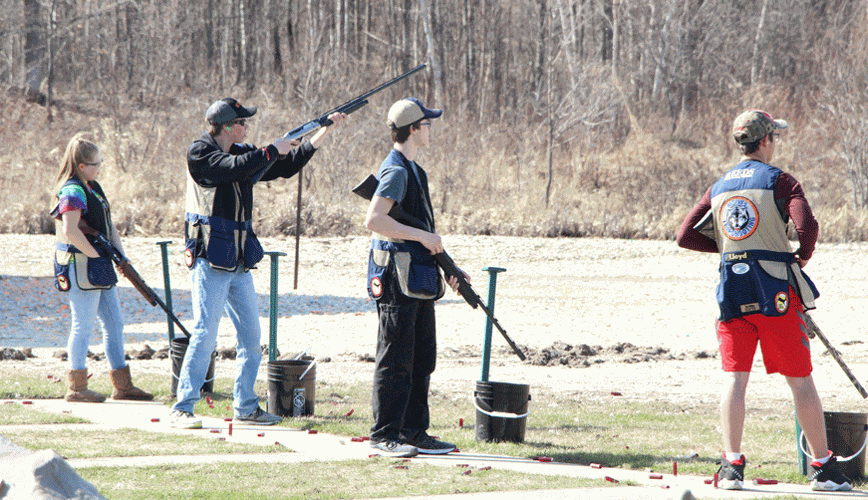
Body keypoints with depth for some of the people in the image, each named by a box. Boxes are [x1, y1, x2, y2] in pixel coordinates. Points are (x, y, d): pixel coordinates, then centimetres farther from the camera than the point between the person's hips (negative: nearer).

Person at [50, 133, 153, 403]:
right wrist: (95, 255, -18)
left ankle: (122, 385, 16)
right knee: (83, 325, -4)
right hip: (81, 268, -10)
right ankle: (76, 388, 3)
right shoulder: (73, 192, -16)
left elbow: (109, 226, 19)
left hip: (99, 269, 10)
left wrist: (120, 255, 6)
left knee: (114, 323, 11)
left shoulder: (93, 188, 15)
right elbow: (70, 231, -27)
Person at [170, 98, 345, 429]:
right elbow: (234, 168, -25)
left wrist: (323, 133, 12)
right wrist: (273, 150, -14)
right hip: (210, 257, -8)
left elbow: (286, 167, 18)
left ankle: (246, 407, 19)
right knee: (205, 334, -11)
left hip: (239, 261, 8)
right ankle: (182, 409, -7)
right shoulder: (200, 153, -8)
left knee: (251, 335, 9)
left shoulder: (243, 153, 14)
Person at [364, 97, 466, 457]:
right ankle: (385, 435, -1)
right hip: (397, 280, -10)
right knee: (395, 360, -6)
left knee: (422, 360, 13)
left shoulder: (413, 170, 18)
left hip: (419, 280, 10)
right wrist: (423, 236, -20)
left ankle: (414, 432, 18)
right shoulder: (395, 171, -14)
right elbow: (374, 220, -25)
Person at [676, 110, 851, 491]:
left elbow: (685, 237, 12)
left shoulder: (719, 188, 13)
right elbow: (807, 225, -19)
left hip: (732, 292, 4)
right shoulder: (779, 181, -4)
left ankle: (732, 465, -10)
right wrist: (802, 258, 1)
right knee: (800, 380, 3)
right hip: (775, 292, -4)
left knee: (735, 378, 1)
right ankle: (823, 467, 6)